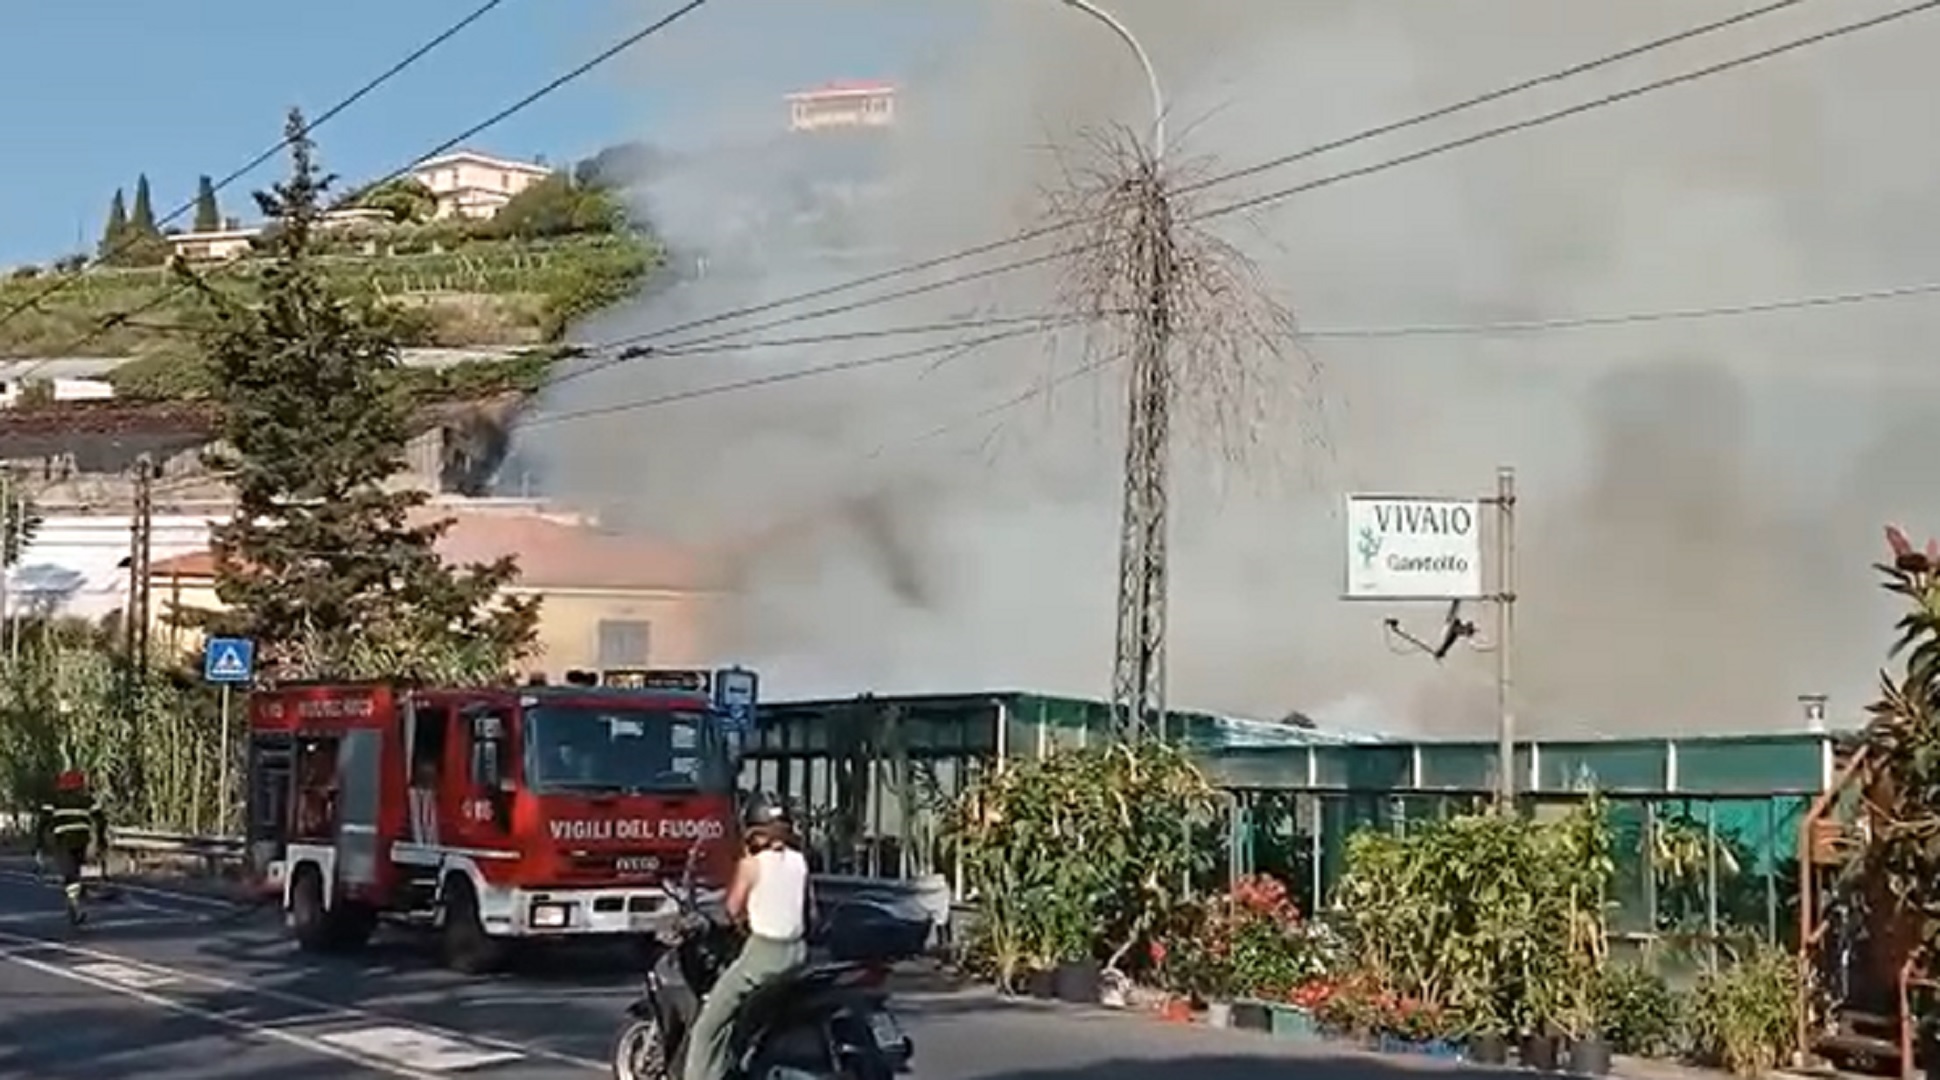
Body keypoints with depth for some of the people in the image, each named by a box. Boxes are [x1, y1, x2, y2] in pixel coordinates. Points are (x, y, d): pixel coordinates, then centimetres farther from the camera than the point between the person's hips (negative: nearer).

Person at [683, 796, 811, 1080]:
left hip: (763, 951, -7)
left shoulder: (751, 865, -9)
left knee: (708, 1027, -2)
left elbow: (734, 910, -1)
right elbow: (808, 911, 10)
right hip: (797, 951, 7)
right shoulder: (799, 862, 6)